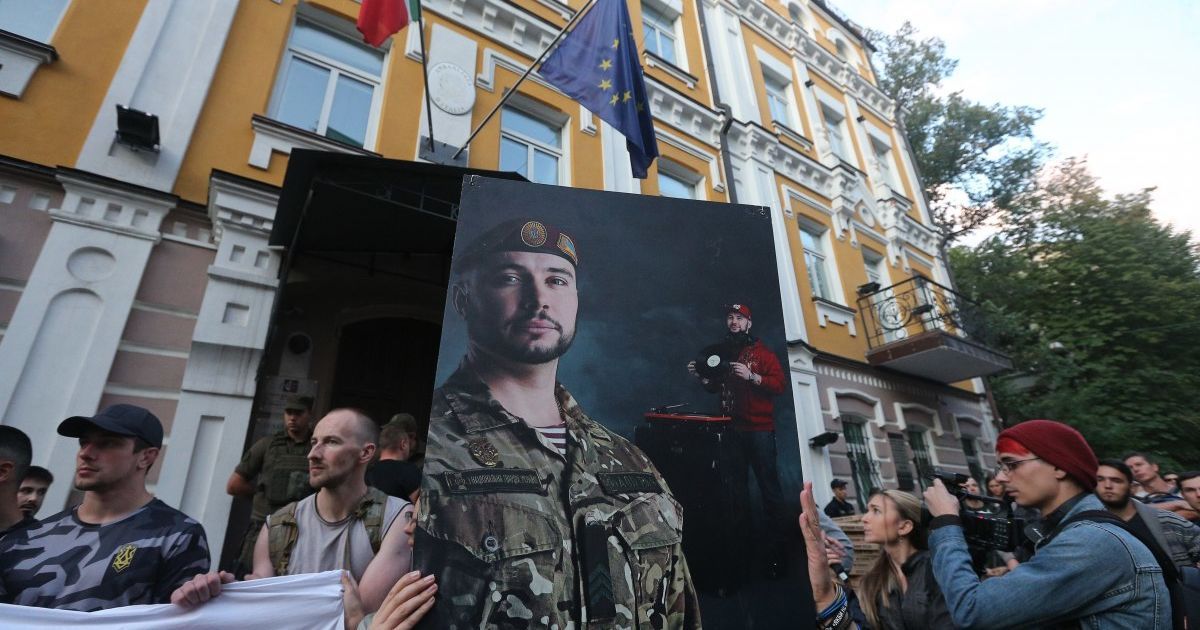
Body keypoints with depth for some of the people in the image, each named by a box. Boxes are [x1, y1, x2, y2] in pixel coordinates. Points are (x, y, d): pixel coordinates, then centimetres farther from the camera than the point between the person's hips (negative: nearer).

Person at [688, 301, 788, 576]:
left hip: (759, 429, -5)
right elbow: (715, 386, 24)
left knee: (769, 488, -4)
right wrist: (701, 376, 6)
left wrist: (752, 377, -21)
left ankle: (777, 549, 6)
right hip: (731, 429, 5)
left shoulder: (761, 352, 2)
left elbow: (779, 384, -9)